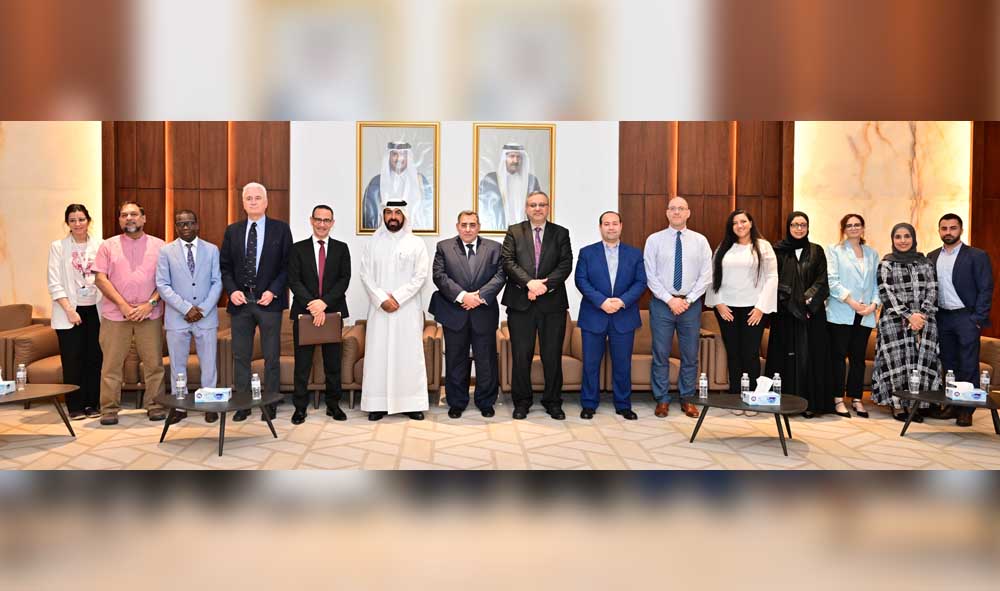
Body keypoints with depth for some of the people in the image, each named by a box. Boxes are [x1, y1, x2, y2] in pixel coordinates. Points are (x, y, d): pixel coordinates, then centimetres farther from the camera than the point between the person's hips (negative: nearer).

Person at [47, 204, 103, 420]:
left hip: (94, 310, 2)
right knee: (72, 360, 0)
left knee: (95, 358, 4)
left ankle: (93, 404, 15)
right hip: (69, 311, -2)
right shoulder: (58, 247, 0)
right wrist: (69, 310, -11)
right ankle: (75, 407, 11)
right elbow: (54, 284, -3)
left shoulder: (99, 245, 5)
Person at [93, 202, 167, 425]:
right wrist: (123, 305, -9)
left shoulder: (158, 246, 8)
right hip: (115, 314, 0)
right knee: (111, 363, 2)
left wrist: (150, 303, -9)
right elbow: (100, 279, 1)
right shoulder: (108, 246, 9)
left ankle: (154, 405, 13)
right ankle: (109, 409, 10)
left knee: (154, 362, 2)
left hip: (149, 314, 0)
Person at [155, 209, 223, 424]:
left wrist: (203, 309, -10)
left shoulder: (212, 250, 6)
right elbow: (162, 285, -3)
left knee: (208, 364, 5)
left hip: (206, 317, 0)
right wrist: (186, 308, -12)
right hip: (177, 318, 0)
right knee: (178, 364, 7)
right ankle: (179, 406, 16)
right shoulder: (166, 251, 4)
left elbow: (217, 282, 1)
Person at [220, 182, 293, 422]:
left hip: (269, 300, -2)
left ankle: (269, 405, 13)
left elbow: (287, 265, -1)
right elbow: (224, 266, 9)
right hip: (240, 300, 3)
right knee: (240, 356, 8)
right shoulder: (232, 230, 9)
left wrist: (273, 291, -12)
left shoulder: (280, 229, 1)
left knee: (271, 357, 4)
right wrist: (232, 290, -6)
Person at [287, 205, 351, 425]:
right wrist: (312, 306, -16)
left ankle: (333, 404, 18)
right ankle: (300, 407, 11)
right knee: (302, 363, 3)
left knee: (333, 363, 8)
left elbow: (344, 280, -3)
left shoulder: (341, 248, 7)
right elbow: (294, 281, -4)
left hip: (333, 312, 1)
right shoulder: (298, 248, 5)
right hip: (304, 312, -1)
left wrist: (324, 303, -16)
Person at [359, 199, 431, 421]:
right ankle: (378, 404, 5)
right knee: (378, 353, 0)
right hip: (379, 308, 1)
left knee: (409, 354, -1)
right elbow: (365, 274, 2)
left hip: (408, 308, -1)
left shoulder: (416, 243, 4)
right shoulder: (374, 243, 8)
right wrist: (382, 299, -11)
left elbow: (421, 275, -4)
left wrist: (397, 297, -12)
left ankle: (412, 403, 4)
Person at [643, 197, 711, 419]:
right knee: (660, 355, 4)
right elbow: (650, 276, -4)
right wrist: (670, 299, -12)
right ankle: (662, 399, 14)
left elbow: (705, 276, 0)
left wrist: (687, 300, -10)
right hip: (662, 303, -1)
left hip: (691, 304, 1)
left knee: (690, 355, 8)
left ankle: (687, 399, 20)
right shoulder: (654, 240, 0)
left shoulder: (700, 241, 4)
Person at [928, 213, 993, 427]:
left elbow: (986, 289, -6)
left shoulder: (977, 256, -4)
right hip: (942, 318, 4)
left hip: (966, 317, -4)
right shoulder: (932, 257, 10)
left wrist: (978, 319, -12)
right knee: (949, 365, 10)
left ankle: (967, 410, 6)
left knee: (968, 367, -1)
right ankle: (953, 405, 19)